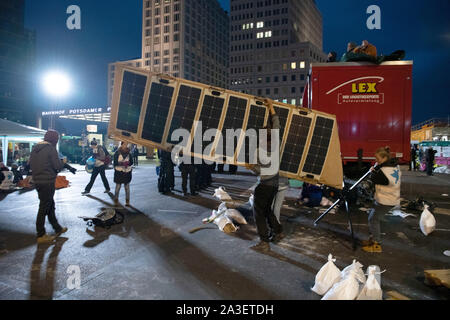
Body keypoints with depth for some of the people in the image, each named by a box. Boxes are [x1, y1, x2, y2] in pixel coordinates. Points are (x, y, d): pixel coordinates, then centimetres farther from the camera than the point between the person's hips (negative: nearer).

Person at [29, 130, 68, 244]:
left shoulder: (35, 148, 10)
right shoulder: (51, 148, -13)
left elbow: (31, 163, 14)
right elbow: (58, 166, -16)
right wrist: (63, 162, 3)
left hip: (37, 180, 8)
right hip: (47, 182, -8)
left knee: (50, 205, 18)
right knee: (44, 207, 0)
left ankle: (58, 229, 29)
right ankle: (41, 235, 8)